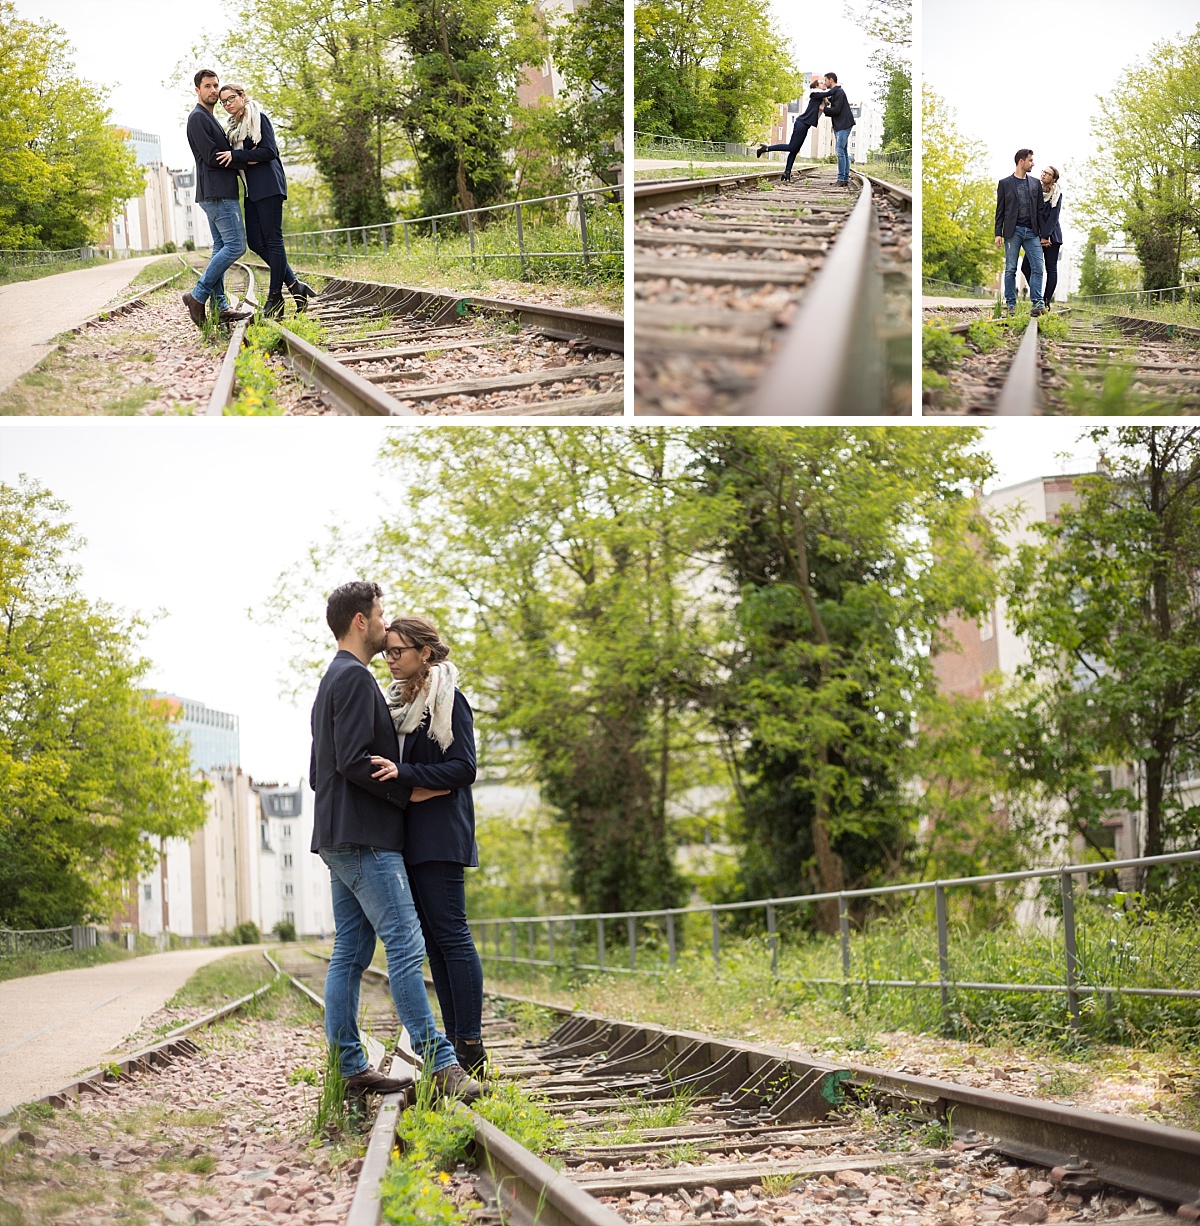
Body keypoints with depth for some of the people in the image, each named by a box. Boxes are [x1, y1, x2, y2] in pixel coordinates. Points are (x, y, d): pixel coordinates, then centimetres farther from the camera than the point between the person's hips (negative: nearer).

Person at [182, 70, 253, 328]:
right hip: (216, 192, -10)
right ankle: (198, 295, -14)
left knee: (221, 247, 7)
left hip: (219, 193, 10)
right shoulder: (198, 118, -9)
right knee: (236, 245, -14)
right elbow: (212, 157, -15)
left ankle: (219, 307, 5)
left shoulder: (210, 119, 24)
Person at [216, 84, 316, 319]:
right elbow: (235, 160, 16)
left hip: (267, 184, -9)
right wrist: (247, 158, -7)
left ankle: (276, 295, -6)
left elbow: (269, 151, -12)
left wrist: (236, 156, -13)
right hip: (251, 190, 9)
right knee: (256, 242, 2)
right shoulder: (233, 126, 21)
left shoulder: (258, 118, -3)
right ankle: (294, 285, 6)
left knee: (272, 238, -8)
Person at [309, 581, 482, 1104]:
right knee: (405, 946, -14)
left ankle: (348, 1066, 7)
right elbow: (354, 760, -20)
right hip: (365, 838, -11)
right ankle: (440, 1063, -17)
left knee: (350, 953, 7)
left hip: (340, 839, 11)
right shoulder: (355, 677, -9)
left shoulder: (332, 682, 23)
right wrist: (408, 791, -10)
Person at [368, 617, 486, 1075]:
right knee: (433, 937, 6)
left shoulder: (448, 700, -6)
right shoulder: (396, 701, 18)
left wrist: (404, 773, -23)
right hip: (407, 837, 8)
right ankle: (454, 1038, 8)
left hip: (439, 836, -8)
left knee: (449, 932, -10)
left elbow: (463, 769, -14)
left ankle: (470, 1045, -10)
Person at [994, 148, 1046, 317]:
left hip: (1032, 232, 3)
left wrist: (1044, 233, 8)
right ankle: (1011, 304, 3)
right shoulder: (1005, 183, 6)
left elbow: (1040, 210, 15)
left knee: (1037, 267, -7)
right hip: (1013, 231, -3)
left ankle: (1037, 303, -8)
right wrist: (998, 234, -4)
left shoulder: (1035, 184, 15)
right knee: (1010, 269, -2)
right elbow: (1000, 210, 4)